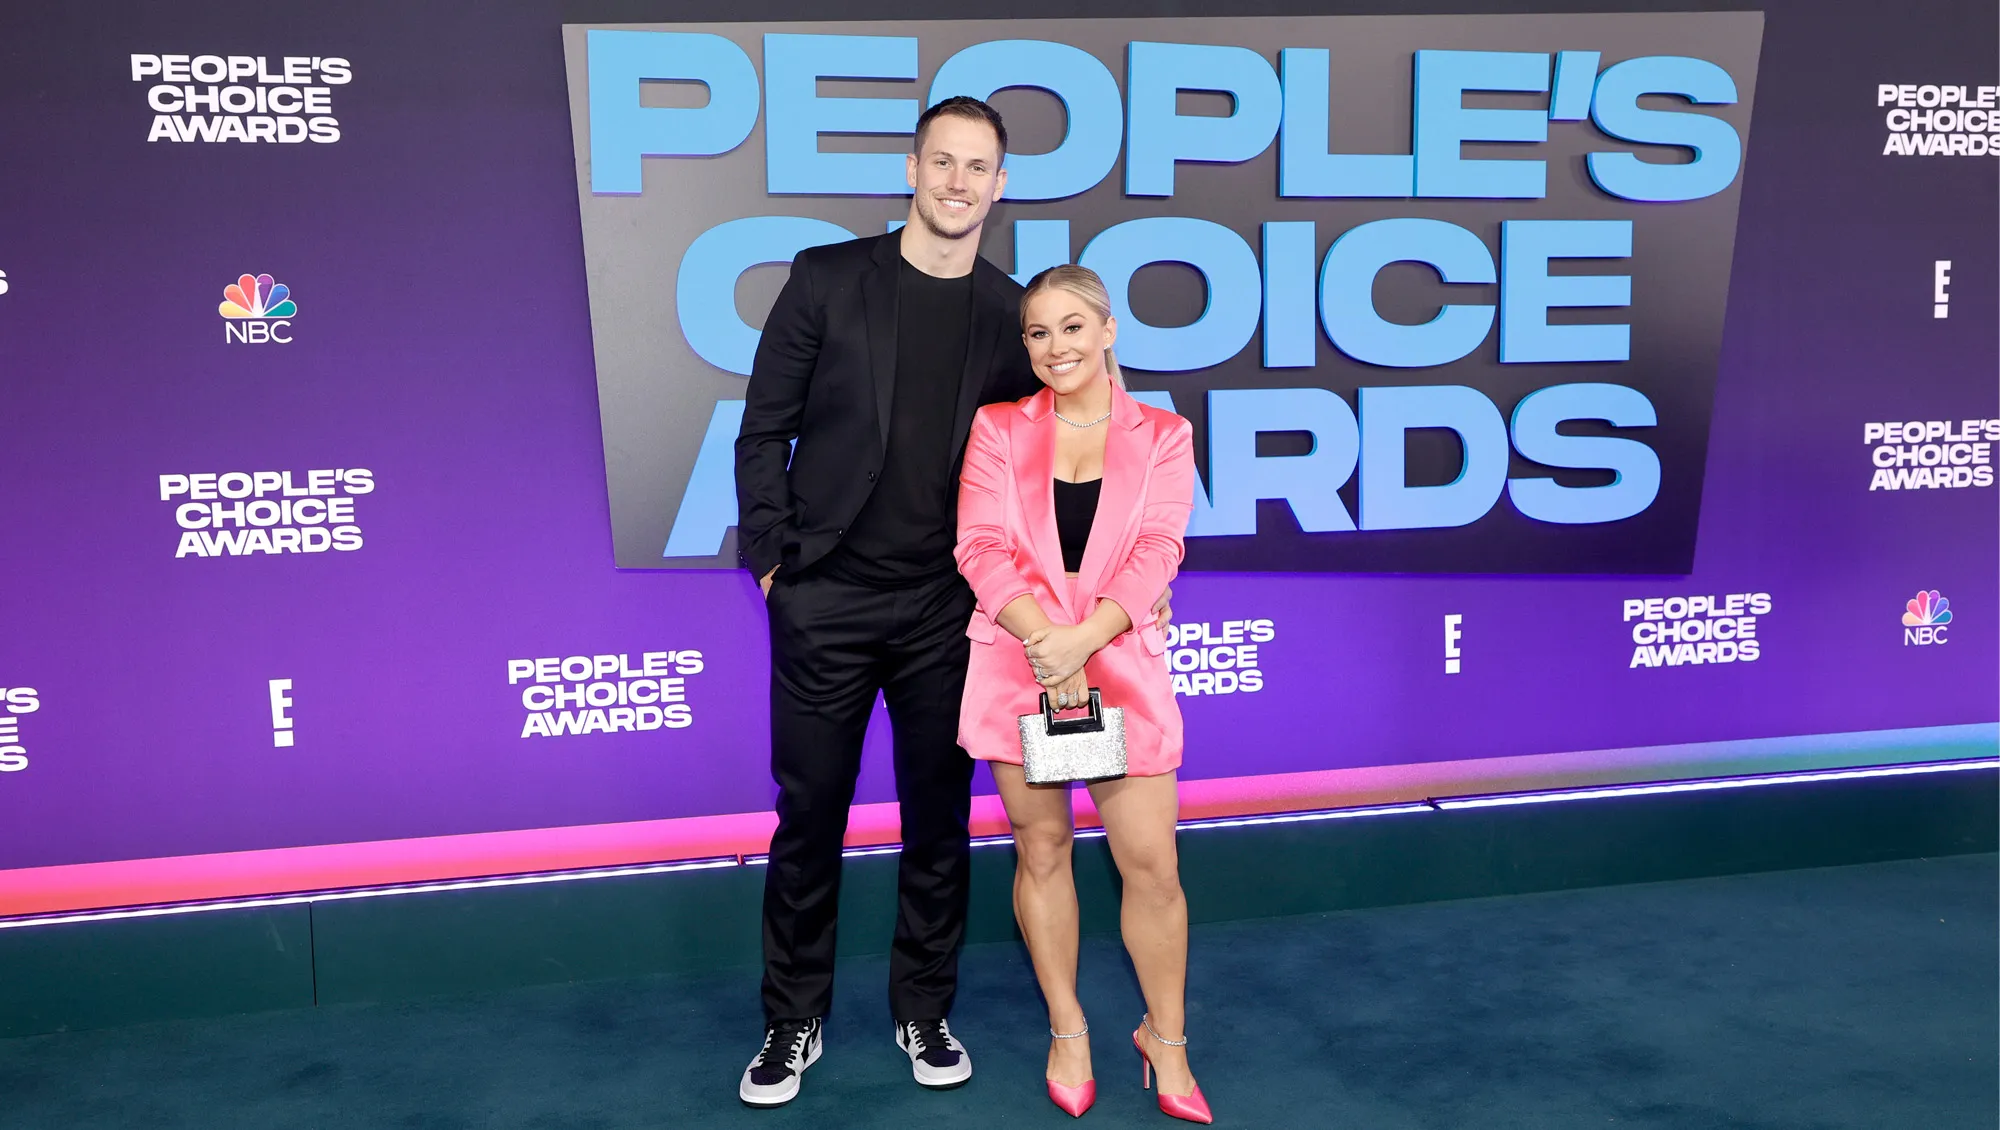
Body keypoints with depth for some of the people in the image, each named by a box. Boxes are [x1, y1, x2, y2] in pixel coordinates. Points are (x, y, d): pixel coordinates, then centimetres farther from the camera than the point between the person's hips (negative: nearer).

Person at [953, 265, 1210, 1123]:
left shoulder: (1161, 435, 7)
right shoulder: (998, 428, 8)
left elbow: (1155, 552, -4)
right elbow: (981, 545, -2)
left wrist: (1082, 639, -19)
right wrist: (1043, 639, -17)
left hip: (1119, 660, 0)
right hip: (1016, 659, 1)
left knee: (1151, 861, -2)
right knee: (1041, 847, 8)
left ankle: (1165, 1037, 20)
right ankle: (1067, 1029, 26)